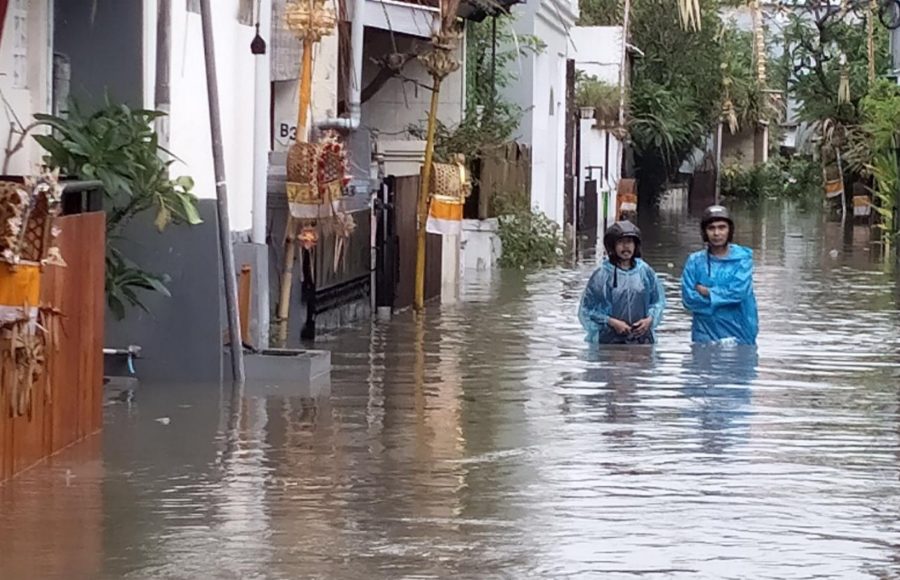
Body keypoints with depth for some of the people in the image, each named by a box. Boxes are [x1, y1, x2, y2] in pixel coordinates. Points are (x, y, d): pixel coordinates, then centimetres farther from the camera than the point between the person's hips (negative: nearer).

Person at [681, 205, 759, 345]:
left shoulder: (742, 258, 2)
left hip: (737, 336, -1)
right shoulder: (695, 261, 6)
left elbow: (739, 291, -11)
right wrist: (725, 295, -7)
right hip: (705, 337, 1)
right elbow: (688, 298, -4)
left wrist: (706, 292, -5)